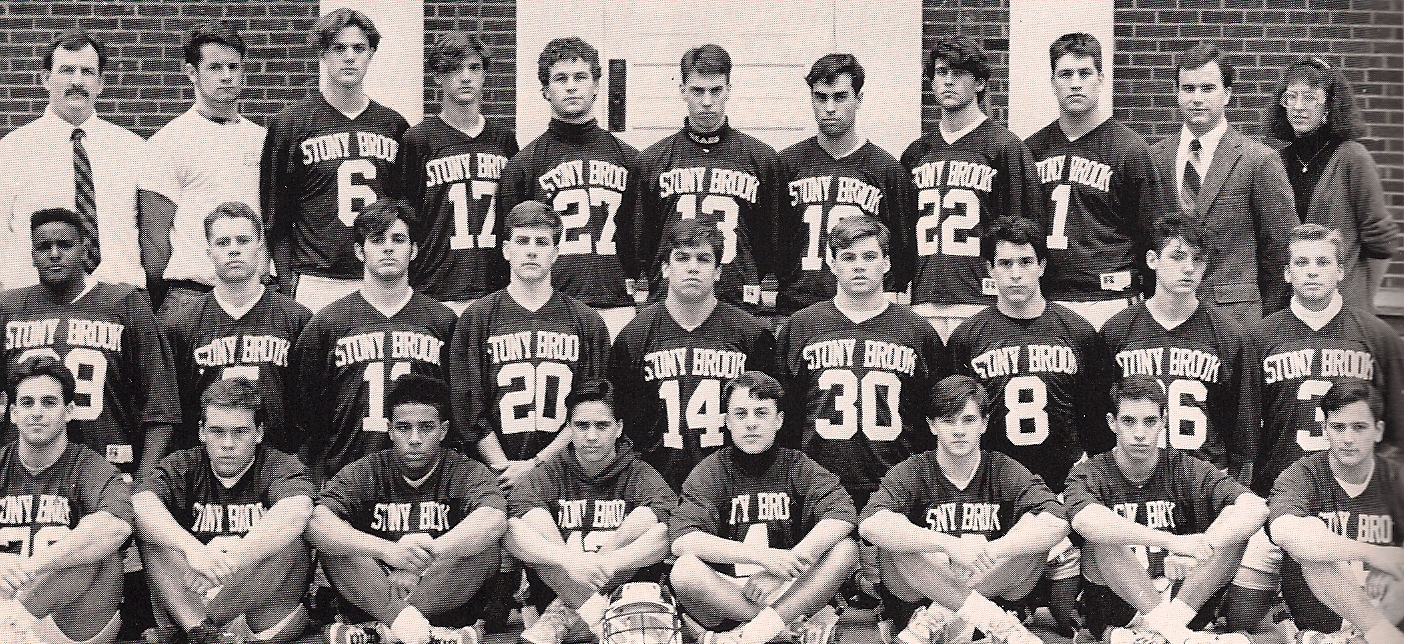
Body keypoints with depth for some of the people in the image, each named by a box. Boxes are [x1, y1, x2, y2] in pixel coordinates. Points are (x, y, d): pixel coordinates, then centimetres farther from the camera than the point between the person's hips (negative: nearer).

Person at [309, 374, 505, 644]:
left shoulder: (467, 472, 1)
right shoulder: (365, 473, 3)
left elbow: (494, 521, -23)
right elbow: (316, 522, -17)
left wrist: (416, 563, -36)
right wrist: (388, 550, -36)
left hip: (445, 600, -1)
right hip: (370, 599, 1)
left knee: (485, 541, -26)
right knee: (332, 539, -20)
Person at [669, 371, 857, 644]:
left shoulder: (797, 467, 7)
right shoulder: (711, 471, 2)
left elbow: (843, 515, -14)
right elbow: (681, 540, -17)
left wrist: (780, 570, -27)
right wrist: (762, 556, -30)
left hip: (788, 593, 2)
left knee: (845, 549, -20)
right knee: (685, 571, -31)